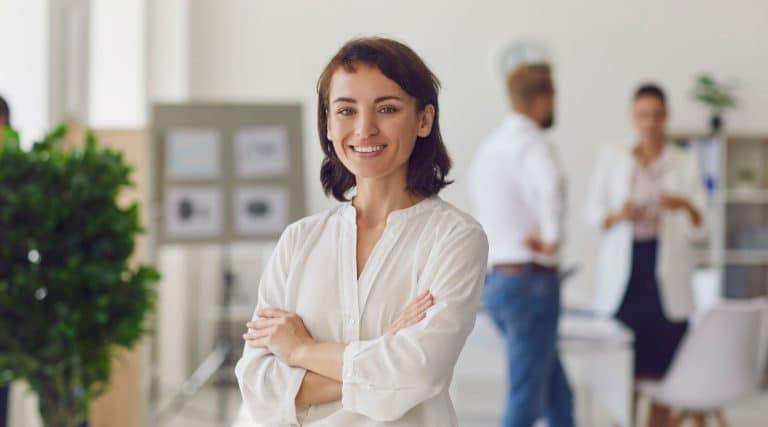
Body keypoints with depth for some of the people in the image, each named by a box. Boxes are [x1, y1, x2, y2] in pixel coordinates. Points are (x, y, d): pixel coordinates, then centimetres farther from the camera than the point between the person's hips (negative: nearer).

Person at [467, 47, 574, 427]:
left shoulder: (489, 145, 15)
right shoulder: (532, 144, -14)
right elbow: (551, 185, -37)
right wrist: (552, 237, -24)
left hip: (496, 279, 9)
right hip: (531, 281, -9)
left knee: (558, 396, 17)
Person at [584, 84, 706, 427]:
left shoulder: (685, 163, 8)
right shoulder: (611, 158, 9)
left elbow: (699, 227, 2)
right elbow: (592, 213, 7)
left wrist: (686, 207, -19)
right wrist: (618, 215, -13)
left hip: (667, 277, 0)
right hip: (623, 276, 0)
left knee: (663, 367, -1)